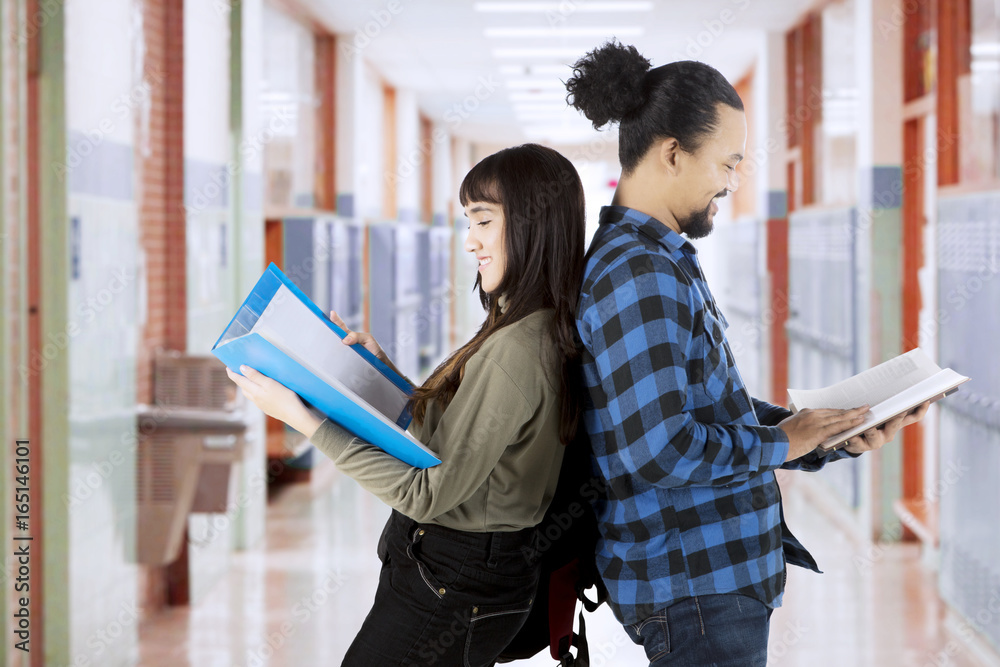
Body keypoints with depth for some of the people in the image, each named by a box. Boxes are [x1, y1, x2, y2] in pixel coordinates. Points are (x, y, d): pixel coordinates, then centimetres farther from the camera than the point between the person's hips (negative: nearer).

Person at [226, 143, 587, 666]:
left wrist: (305, 420, -22)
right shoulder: (541, 335, 7)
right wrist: (382, 368, 13)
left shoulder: (515, 352, -24)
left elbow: (429, 494, -23)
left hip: (449, 589, -9)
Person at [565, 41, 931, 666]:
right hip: (695, 587, -10)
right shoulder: (637, 276, -20)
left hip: (725, 571, 10)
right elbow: (660, 451, -27)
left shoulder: (667, 262, 14)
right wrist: (780, 444, -13)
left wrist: (835, 435, 6)